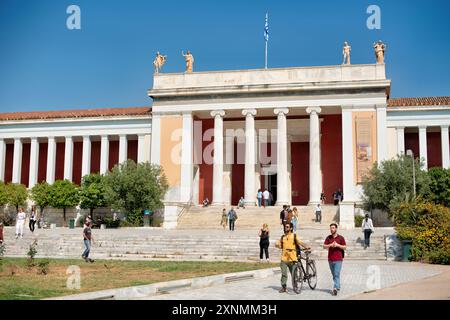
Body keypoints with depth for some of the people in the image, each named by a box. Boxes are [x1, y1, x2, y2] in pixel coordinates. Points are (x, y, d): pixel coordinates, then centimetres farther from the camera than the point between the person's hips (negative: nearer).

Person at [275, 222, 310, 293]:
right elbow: (280, 246, 14)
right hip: (284, 258, 2)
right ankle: (283, 287, 12)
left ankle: (295, 287, 17)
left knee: (294, 274, 4)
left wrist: (305, 246, -23)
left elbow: (299, 242, -8)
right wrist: (277, 245, -8)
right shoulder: (283, 237, 12)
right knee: (284, 274, 0)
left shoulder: (294, 236, 3)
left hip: (292, 259, -2)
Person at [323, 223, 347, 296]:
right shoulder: (328, 238, 8)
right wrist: (330, 245, -15)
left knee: (337, 274, -11)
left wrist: (337, 245, -14)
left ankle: (335, 289, -17)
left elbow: (345, 247, 1)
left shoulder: (341, 238, 1)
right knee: (334, 275, 12)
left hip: (338, 259, -4)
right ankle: (338, 286, 26)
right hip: (330, 259, 4)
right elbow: (324, 246, 2)